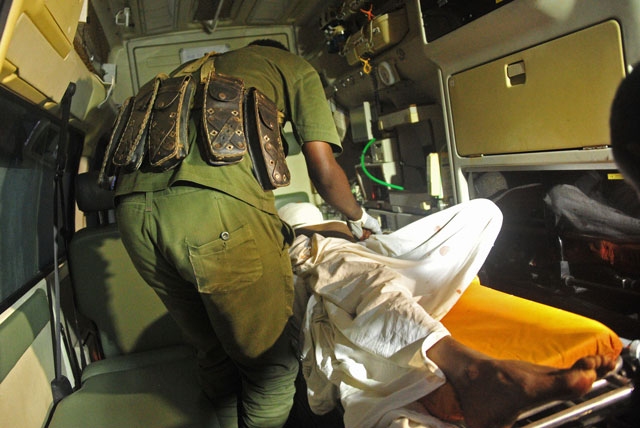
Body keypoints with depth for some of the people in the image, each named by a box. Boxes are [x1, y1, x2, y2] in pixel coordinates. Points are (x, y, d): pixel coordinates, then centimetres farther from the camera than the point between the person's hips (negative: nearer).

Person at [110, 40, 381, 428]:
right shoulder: (295, 67, 24)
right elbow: (324, 171, 12)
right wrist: (358, 217, 33)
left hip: (133, 202, 7)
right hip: (215, 204, -7)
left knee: (215, 355, 21)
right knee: (270, 364, 11)